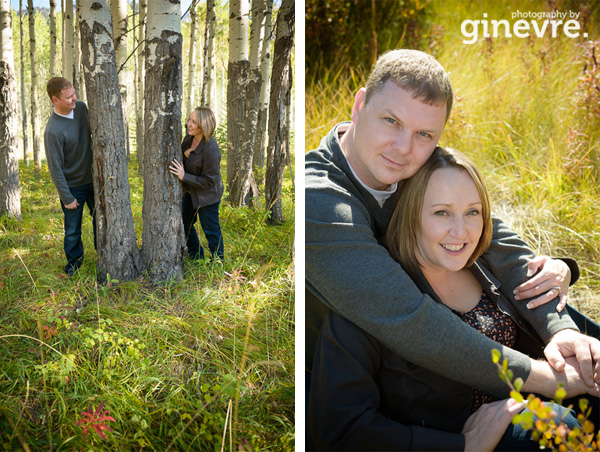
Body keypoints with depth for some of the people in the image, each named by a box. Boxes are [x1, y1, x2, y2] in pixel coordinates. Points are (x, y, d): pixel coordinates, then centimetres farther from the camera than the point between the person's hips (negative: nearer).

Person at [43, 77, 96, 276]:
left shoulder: (81, 107, -7)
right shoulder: (53, 130, -27)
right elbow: (55, 168, -20)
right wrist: (67, 198, -16)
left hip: (92, 179, 6)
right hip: (72, 186, -6)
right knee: (73, 229, 9)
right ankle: (74, 260, 32)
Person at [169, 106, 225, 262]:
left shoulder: (211, 150, -32)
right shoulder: (190, 136, -8)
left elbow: (208, 181, -24)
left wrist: (184, 177, -27)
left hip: (207, 194, -9)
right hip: (190, 191, 9)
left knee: (211, 230, 6)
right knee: (185, 223, 21)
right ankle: (196, 256, 41)